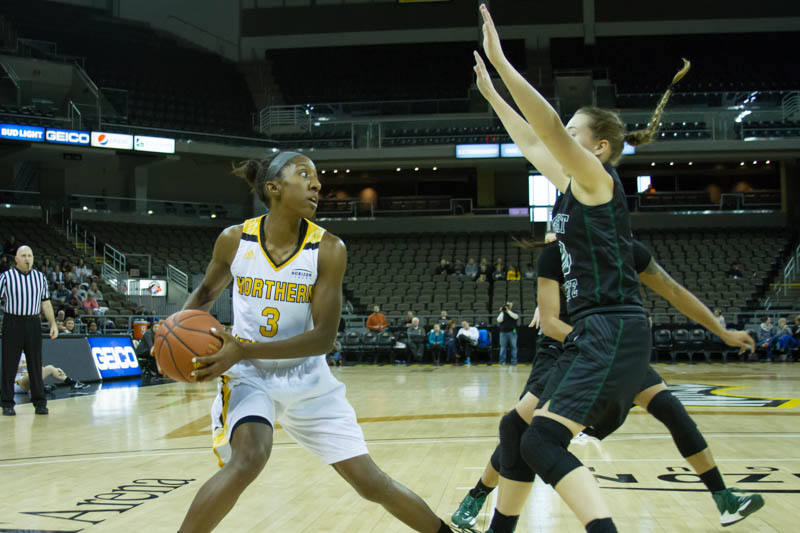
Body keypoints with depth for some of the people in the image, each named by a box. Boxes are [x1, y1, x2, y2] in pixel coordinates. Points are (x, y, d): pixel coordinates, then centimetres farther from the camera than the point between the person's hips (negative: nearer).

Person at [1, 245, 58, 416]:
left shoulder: (40, 277, 10)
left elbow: (46, 303, 13)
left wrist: (53, 324, 5)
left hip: (33, 324, 3)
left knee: (36, 364, 5)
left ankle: (40, 403, 11)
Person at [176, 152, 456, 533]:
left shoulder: (328, 249, -15)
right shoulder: (235, 240, -10)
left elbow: (323, 337, -19)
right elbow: (206, 293, 11)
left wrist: (243, 349, -27)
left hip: (308, 381, 0)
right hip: (249, 376, 0)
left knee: (370, 481, 1)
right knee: (248, 459, -31)